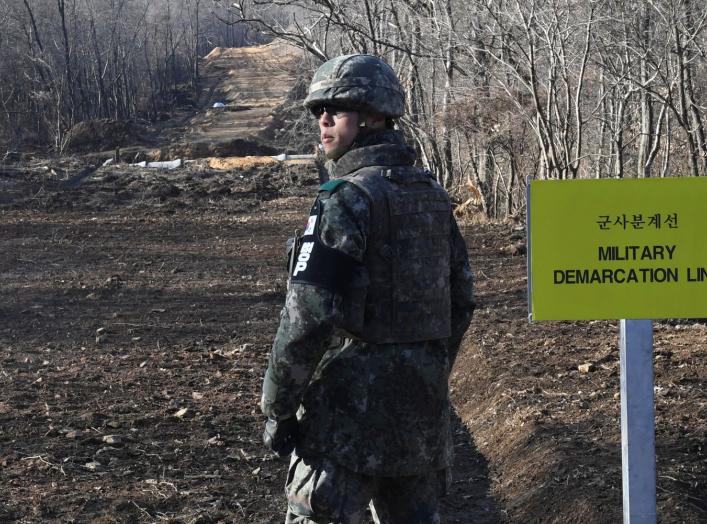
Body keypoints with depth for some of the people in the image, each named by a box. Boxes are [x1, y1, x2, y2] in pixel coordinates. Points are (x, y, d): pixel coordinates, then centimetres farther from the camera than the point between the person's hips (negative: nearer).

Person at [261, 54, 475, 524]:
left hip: (351, 403, -8)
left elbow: (309, 313, -19)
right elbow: (461, 301, 16)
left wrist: (276, 408, -12)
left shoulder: (348, 198, -14)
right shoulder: (432, 195, 11)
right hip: (422, 408, 8)